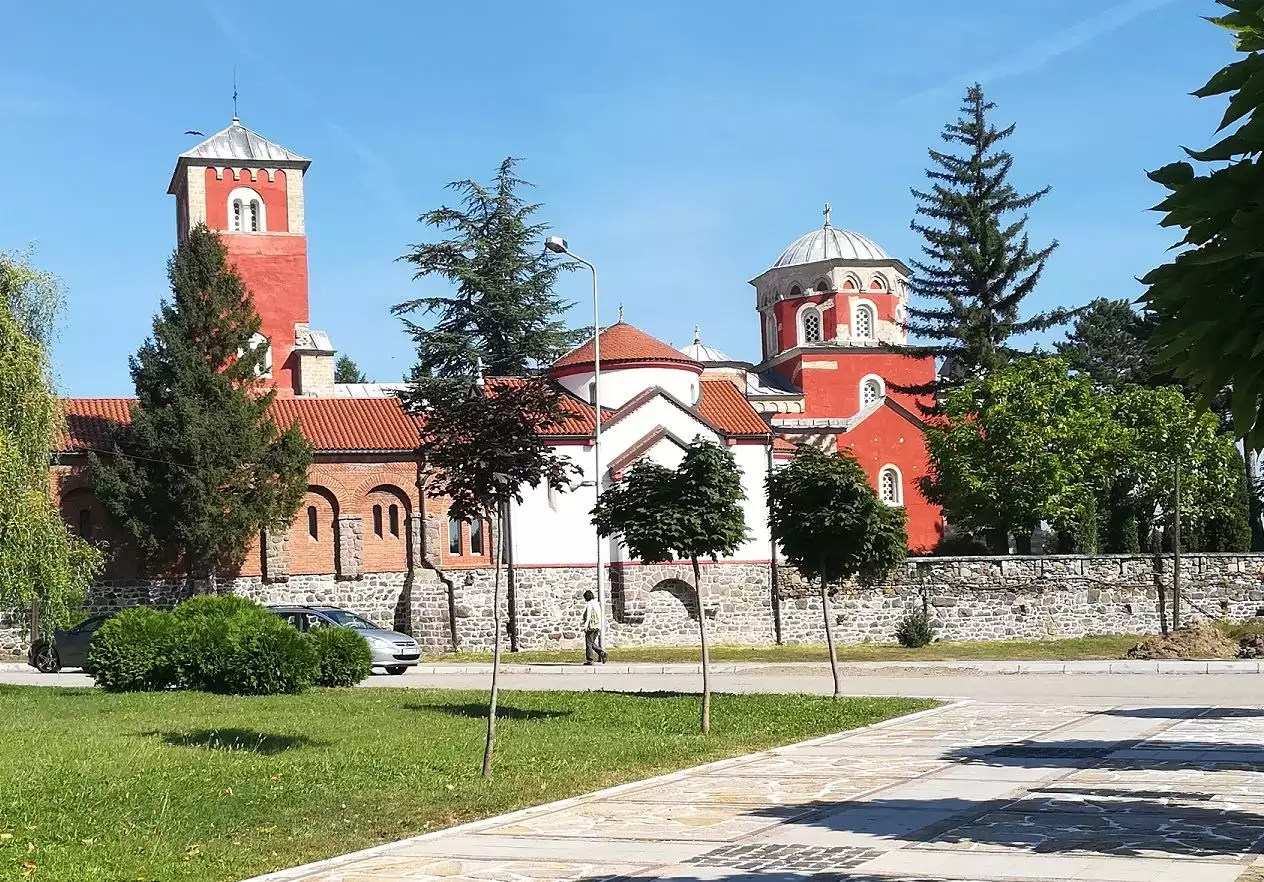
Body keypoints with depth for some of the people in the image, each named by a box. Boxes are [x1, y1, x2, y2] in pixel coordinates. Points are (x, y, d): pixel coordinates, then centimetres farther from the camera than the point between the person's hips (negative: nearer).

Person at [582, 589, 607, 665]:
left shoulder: (589, 604, -10)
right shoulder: (597, 604, 13)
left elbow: (588, 615, -18)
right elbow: (600, 616, 16)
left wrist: (586, 625, -21)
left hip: (591, 626, -8)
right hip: (597, 626, 8)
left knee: (589, 643, 0)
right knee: (592, 643, 17)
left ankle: (589, 660, 1)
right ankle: (601, 652, -2)